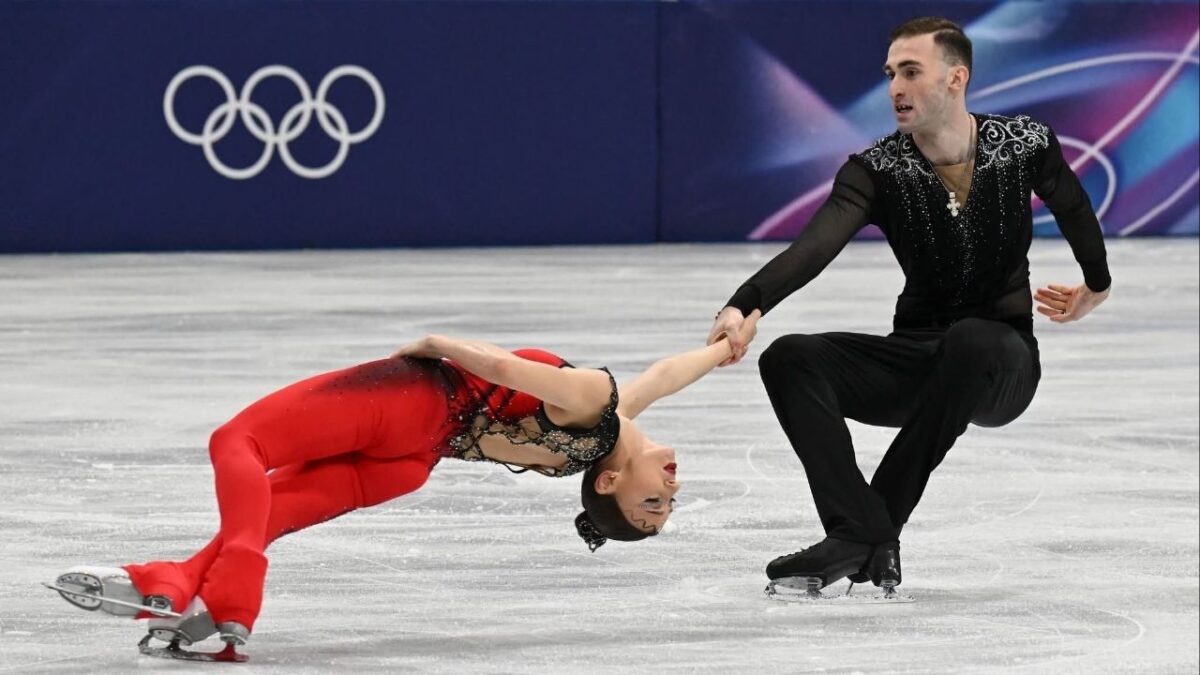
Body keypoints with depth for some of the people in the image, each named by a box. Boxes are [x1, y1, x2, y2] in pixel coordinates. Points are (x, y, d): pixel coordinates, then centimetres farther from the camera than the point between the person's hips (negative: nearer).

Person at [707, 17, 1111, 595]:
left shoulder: (1026, 146, -6)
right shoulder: (875, 169, -7)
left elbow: (1075, 211, 16)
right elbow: (818, 243, -25)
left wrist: (1095, 288, 33)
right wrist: (749, 304, -43)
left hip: (1005, 363, -2)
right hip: (914, 360, 2)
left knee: (970, 340, -39)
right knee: (789, 360, -22)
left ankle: (875, 531, -32)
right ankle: (860, 533, -35)